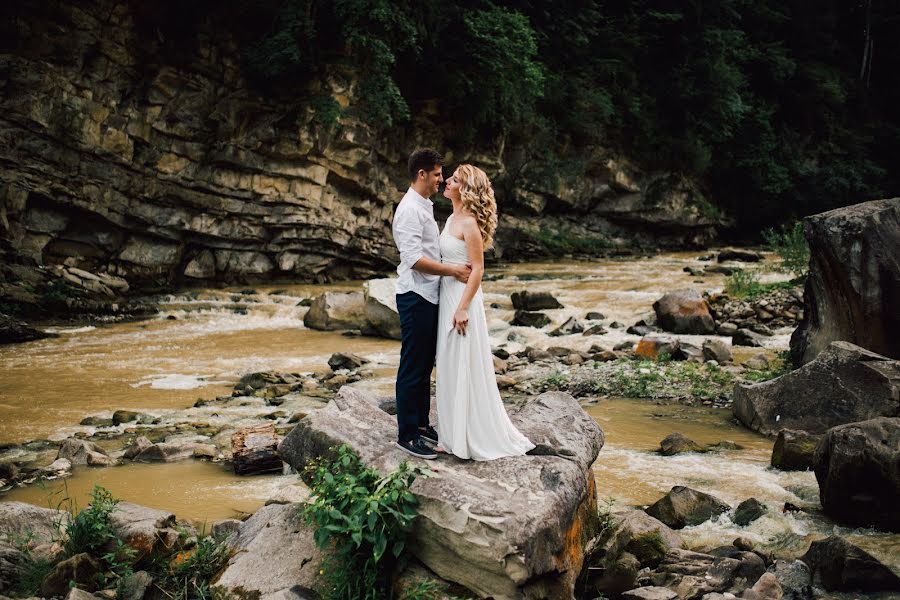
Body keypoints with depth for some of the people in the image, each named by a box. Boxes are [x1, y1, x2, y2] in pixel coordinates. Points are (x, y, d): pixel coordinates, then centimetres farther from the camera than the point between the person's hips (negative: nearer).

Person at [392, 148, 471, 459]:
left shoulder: (424, 207, 16)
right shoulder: (410, 209, -16)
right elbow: (413, 258, -24)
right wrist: (452, 270, -23)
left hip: (429, 296, 10)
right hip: (415, 296, -10)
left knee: (425, 364, 16)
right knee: (413, 367, -4)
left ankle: (421, 424, 27)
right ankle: (407, 435, 3)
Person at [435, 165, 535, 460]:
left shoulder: (469, 223, -15)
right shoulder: (452, 219, 12)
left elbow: (478, 269, -17)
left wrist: (463, 308, -21)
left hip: (462, 298, -9)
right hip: (446, 296, 9)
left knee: (464, 367, -2)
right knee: (450, 367, 13)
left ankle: (475, 437, 7)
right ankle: (454, 434, 23)